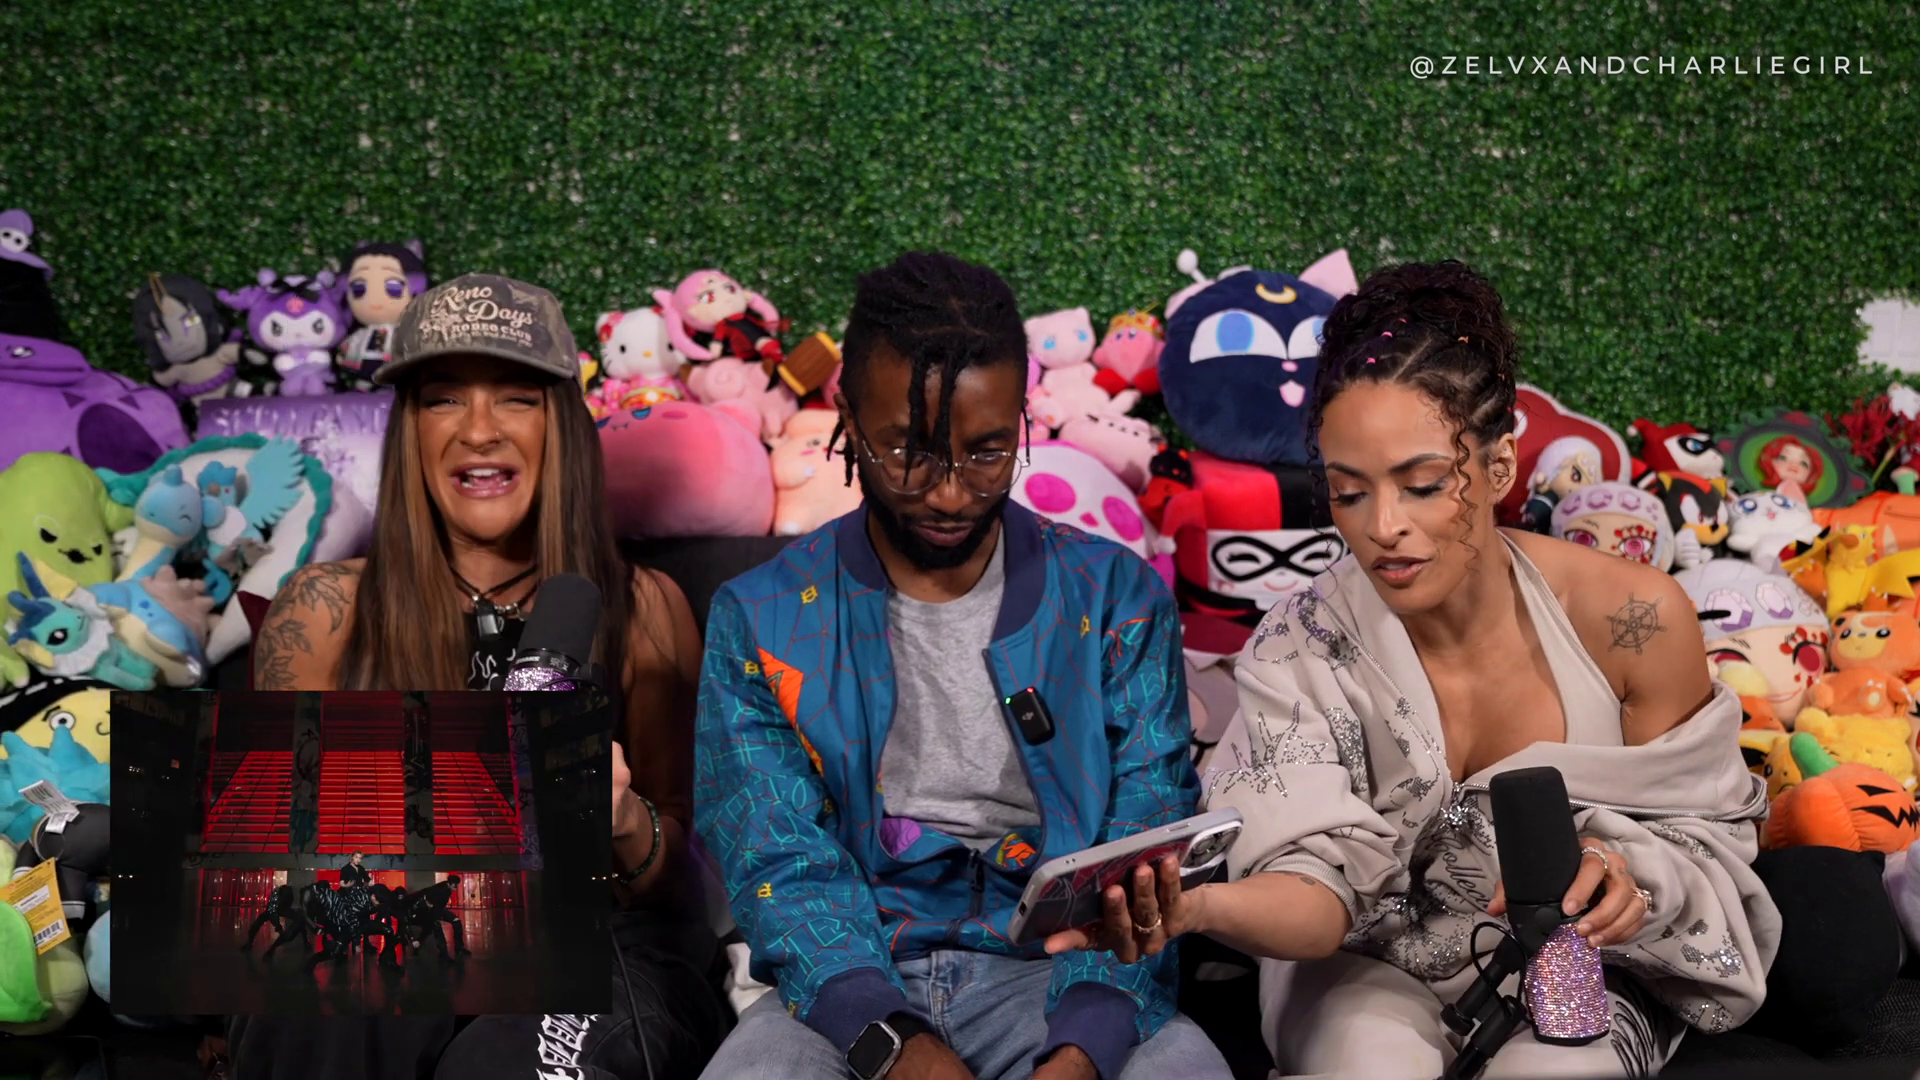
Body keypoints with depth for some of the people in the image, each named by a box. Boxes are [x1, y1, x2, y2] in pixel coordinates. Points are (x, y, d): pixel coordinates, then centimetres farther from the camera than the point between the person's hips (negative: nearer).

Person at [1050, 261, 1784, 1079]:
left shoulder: (1632, 618, -17)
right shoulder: (1304, 651, -16)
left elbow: (1699, 832, -3)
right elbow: (1325, 880, -25)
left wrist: (1625, 874, -27)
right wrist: (1204, 909, -47)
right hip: (1374, 968, -1)